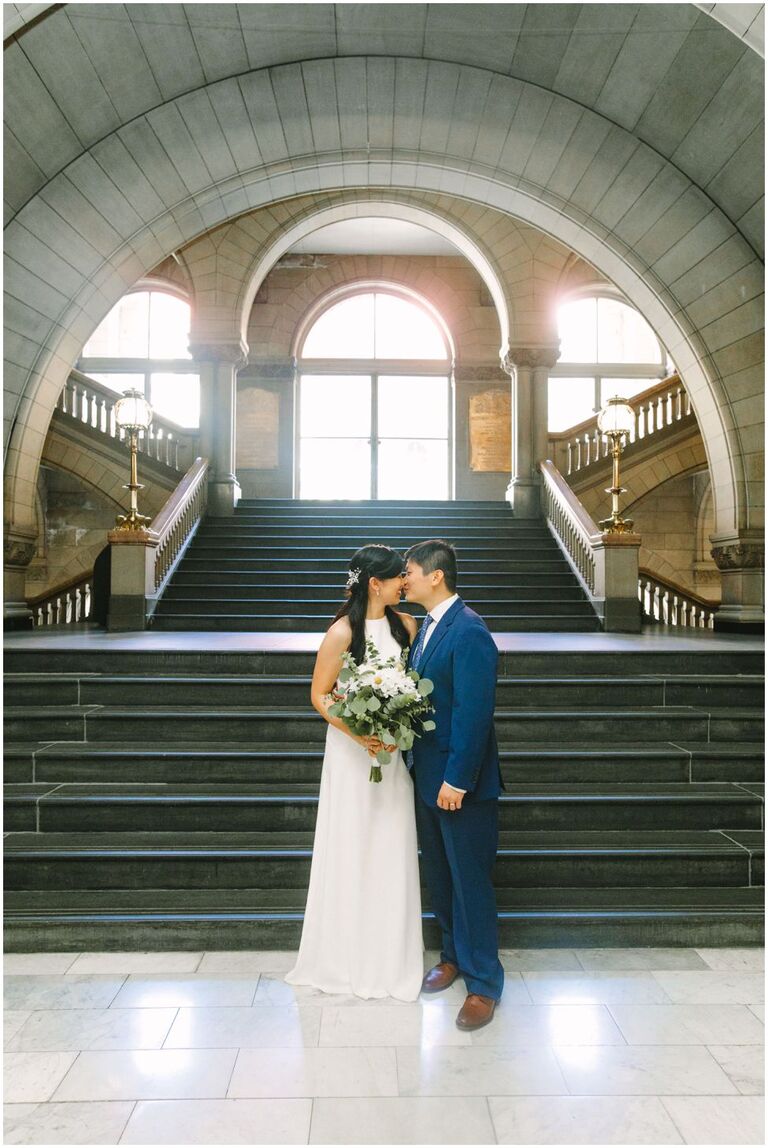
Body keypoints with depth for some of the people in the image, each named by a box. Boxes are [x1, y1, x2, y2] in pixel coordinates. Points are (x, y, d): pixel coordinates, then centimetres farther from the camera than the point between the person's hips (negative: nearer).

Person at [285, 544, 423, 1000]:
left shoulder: (407, 625, 0)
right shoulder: (342, 633, -14)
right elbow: (319, 695, -9)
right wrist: (358, 734, -21)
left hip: (396, 746, 4)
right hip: (352, 749, -4)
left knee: (393, 849, 12)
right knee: (352, 848, 8)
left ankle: (391, 954, 30)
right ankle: (348, 952, 28)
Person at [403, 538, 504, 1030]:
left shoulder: (469, 632, -21)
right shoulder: (426, 626, 8)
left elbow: (474, 713, -23)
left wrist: (457, 781, -21)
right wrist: (419, 766, 9)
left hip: (461, 782, -9)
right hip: (429, 777, 9)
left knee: (471, 880, 6)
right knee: (440, 875, 21)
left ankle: (484, 983, 23)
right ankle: (454, 955, 40)